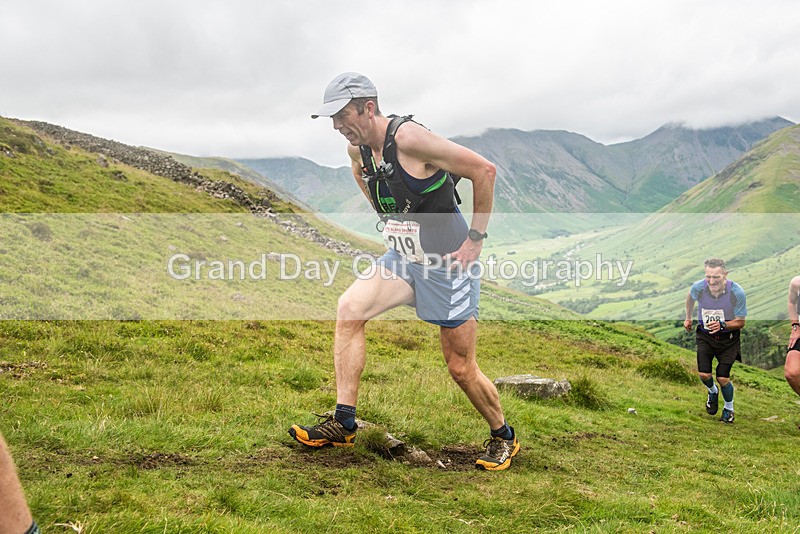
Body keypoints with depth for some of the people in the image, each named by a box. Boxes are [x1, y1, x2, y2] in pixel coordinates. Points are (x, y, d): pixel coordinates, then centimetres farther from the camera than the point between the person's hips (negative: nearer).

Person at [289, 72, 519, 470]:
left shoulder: (408, 138, -23)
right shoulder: (358, 149, 2)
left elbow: (483, 170, -20)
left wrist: (476, 238, -15)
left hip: (448, 263, -7)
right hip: (402, 258, 7)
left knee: (461, 368, 2)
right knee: (349, 309, -16)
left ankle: (503, 438, 27)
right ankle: (343, 423, -8)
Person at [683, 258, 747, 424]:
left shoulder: (737, 292, -24)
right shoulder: (698, 287, -19)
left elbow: (740, 322, -13)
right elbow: (690, 297, 10)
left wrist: (722, 325, -31)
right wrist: (688, 318, 22)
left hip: (728, 338, -2)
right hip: (705, 335, 2)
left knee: (722, 377, -7)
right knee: (704, 374, -12)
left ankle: (729, 408, 23)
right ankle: (713, 392, 26)